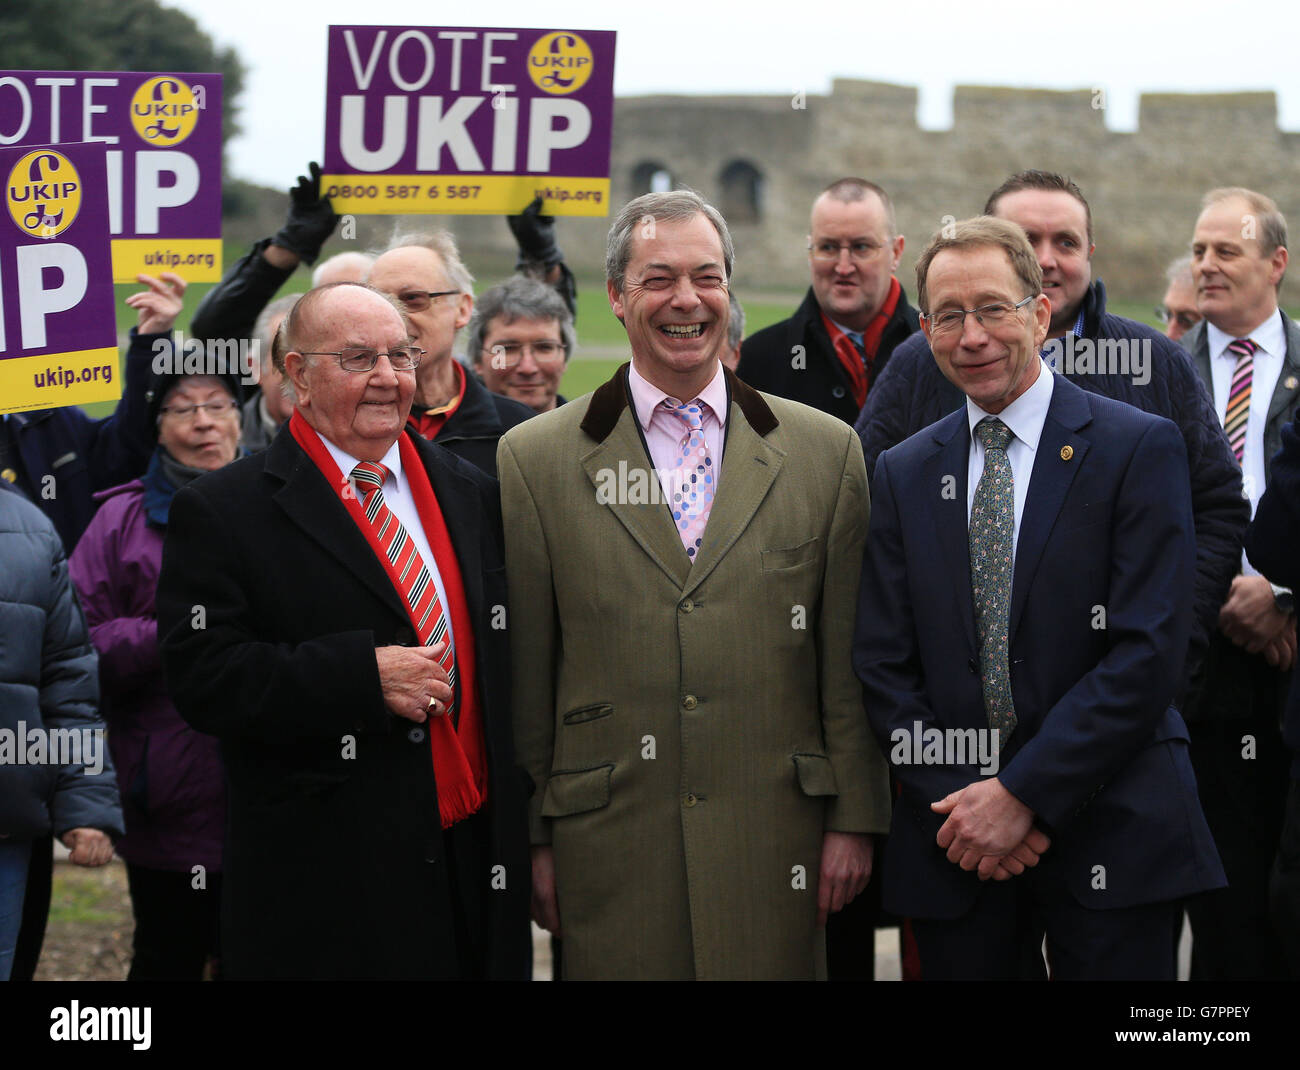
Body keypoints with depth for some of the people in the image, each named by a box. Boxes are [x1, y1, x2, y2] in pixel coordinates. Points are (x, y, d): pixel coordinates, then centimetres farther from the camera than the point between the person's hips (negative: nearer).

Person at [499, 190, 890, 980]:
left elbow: (849, 660, 7)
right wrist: (533, 839, 3)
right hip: (609, 848, -1)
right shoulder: (536, 461, 3)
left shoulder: (827, 452, 7)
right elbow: (525, 673, 4)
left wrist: (855, 820, 4)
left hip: (775, 850, 1)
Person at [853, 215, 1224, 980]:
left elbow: (1150, 652, -11)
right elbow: (884, 664, 7)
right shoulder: (904, 474, 10)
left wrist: (1023, 794, -13)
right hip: (958, 843, 3)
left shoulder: (1141, 449, -3)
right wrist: (960, 801, -8)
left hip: (1112, 837, -3)